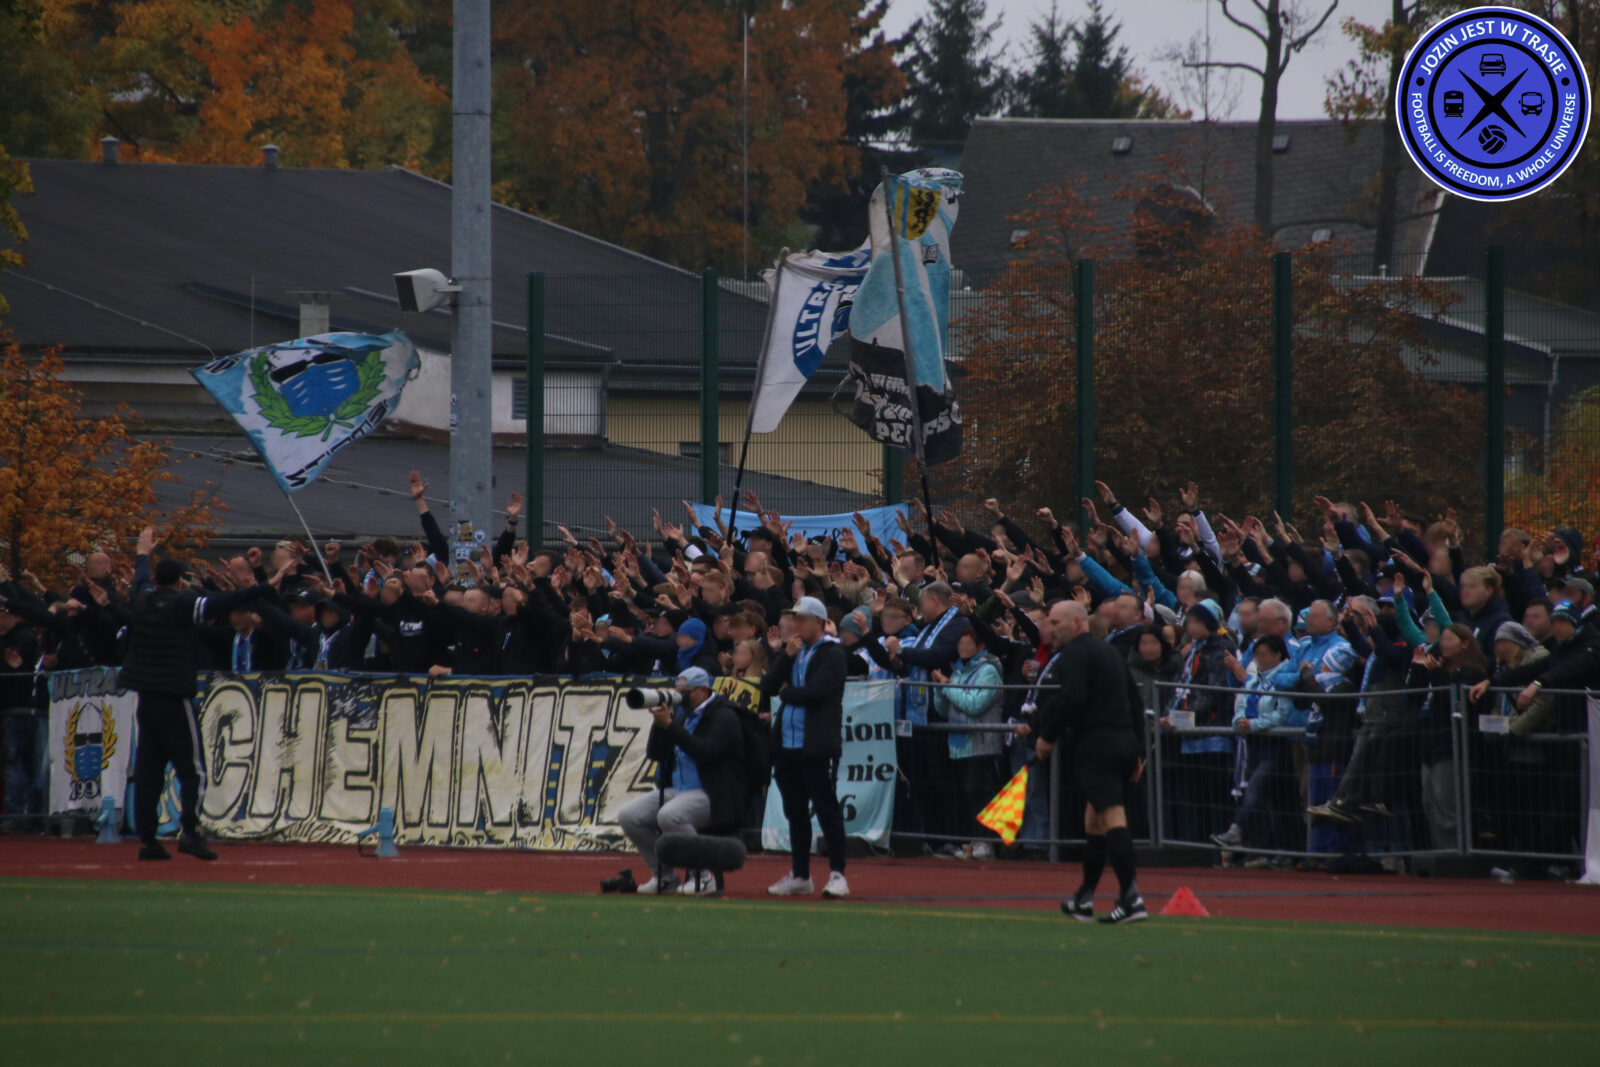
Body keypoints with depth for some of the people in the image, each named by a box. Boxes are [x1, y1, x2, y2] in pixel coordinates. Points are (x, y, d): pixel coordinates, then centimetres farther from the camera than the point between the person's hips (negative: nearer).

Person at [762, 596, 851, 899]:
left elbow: (816, 691, -18)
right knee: (795, 813, 11)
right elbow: (769, 687, 8)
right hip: (788, 746, 8)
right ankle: (799, 876, 18)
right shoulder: (793, 652, 17)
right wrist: (786, 655, -2)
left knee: (826, 809, -7)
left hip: (817, 746, -8)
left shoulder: (831, 655, -6)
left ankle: (837, 875, -6)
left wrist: (786, 692, -1)